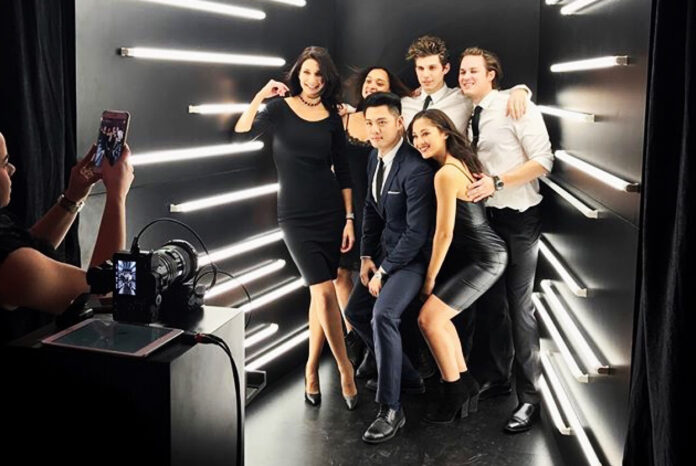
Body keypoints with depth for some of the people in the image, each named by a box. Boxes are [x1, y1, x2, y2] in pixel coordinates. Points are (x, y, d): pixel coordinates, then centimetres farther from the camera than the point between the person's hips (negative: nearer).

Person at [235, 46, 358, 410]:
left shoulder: (332, 118, 6)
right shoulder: (280, 108, -1)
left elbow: (342, 172, 8)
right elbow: (241, 133, -16)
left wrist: (349, 218, 4)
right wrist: (260, 96, -24)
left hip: (331, 212, 3)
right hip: (295, 215, -3)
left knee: (319, 293, 7)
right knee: (325, 291, -10)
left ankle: (312, 369, 22)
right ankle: (344, 367, 3)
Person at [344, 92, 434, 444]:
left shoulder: (416, 169, -25)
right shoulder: (374, 157, 3)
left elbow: (418, 232, -25)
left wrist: (384, 271, -18)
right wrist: (367, 257, 3)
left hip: (412, 256, -10)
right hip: (385, 250, 10)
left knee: (382, 315, -27)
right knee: (355, 311, 11)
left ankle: (391, 409, -15)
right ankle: (407, 377, 25)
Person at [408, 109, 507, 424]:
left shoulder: (445, 174, -21)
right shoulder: (462, 162, 8)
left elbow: (444, 233, -18)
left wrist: (430, 278, -7)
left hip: (484, 258, -10)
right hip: (472, 254, 10)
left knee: (429, 318, -11)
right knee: (438, 315, 12)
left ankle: (454, 391, 4)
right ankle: (464, 383, 20)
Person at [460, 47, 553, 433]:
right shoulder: (472, 117, 11)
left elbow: (543, 161, -17)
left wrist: (496, 182, -23)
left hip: (518, 219, -7)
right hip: (484, 217, 7)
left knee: (519, 307, -5)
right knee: (491, 303, 15)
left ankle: (529, 397, 5)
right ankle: (497, 378, 31)